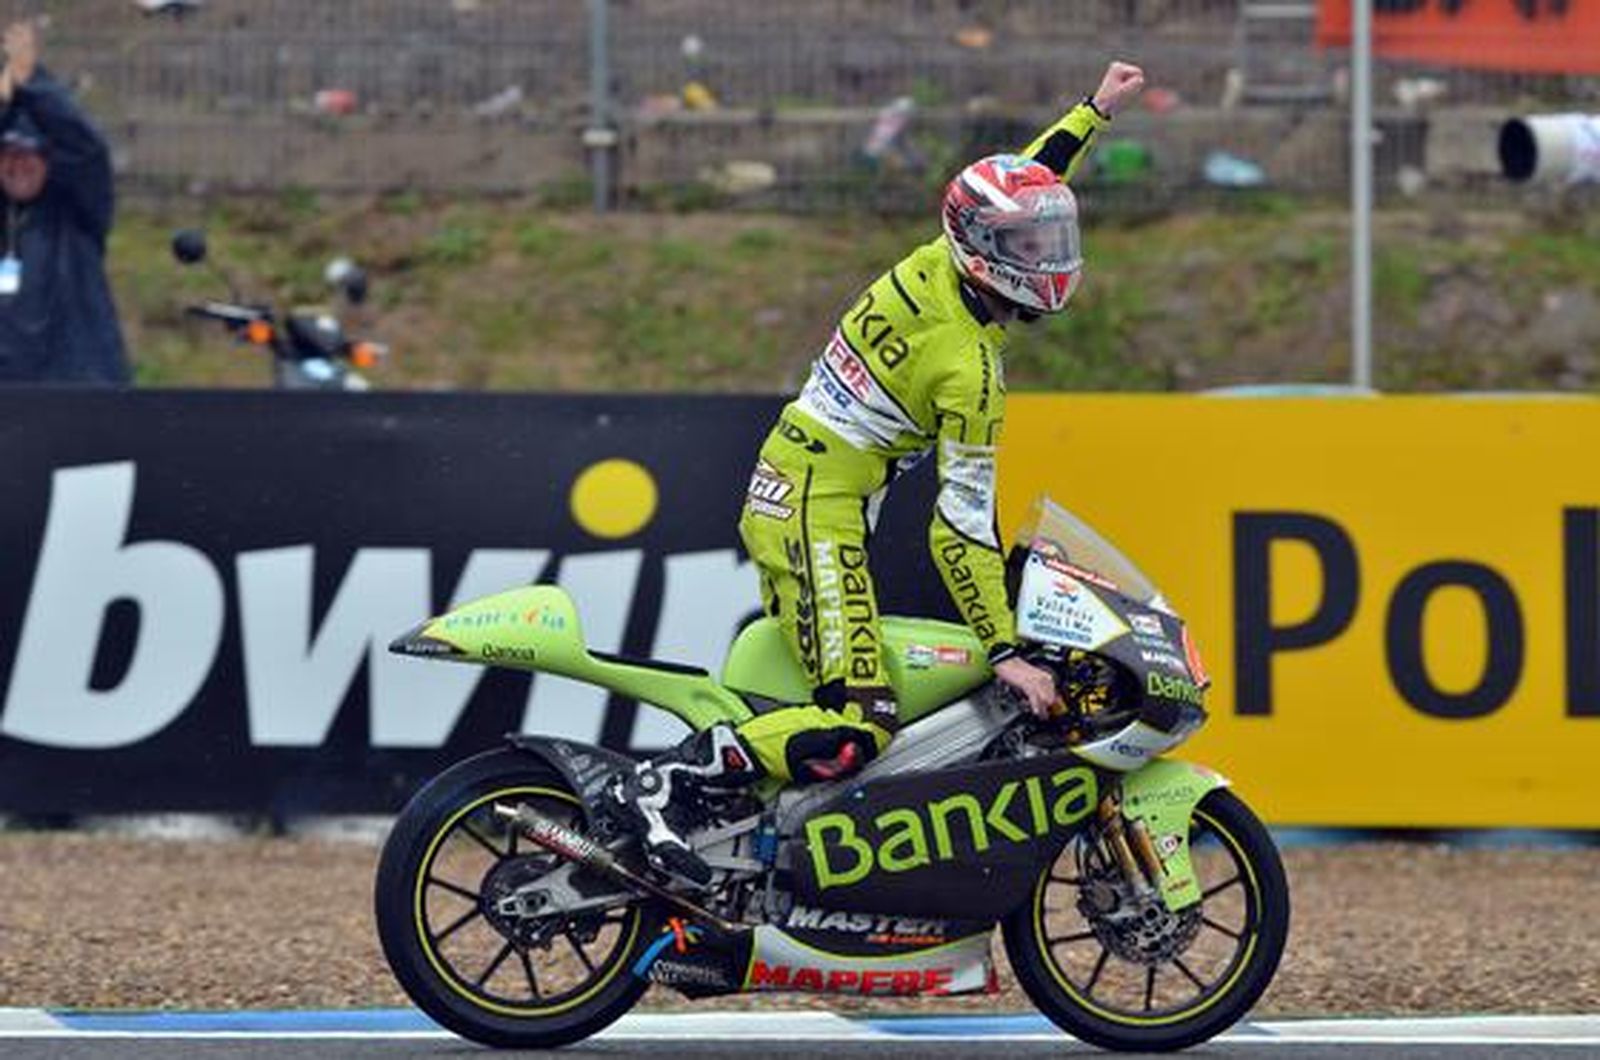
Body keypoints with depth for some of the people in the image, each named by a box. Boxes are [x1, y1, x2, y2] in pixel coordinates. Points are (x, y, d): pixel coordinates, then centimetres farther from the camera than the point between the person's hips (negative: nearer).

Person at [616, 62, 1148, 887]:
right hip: (821, 518, -10)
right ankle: (662, 782, -21)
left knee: (812, 685, 22)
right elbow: (962, 526, -20)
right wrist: (1005, 653, -20)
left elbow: (1024, 182, 23)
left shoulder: (933, 266, 2)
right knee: (858, 732, -18)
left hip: (779, 498, 10)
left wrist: (1097, 109, 30)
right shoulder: (969, 371, -19)